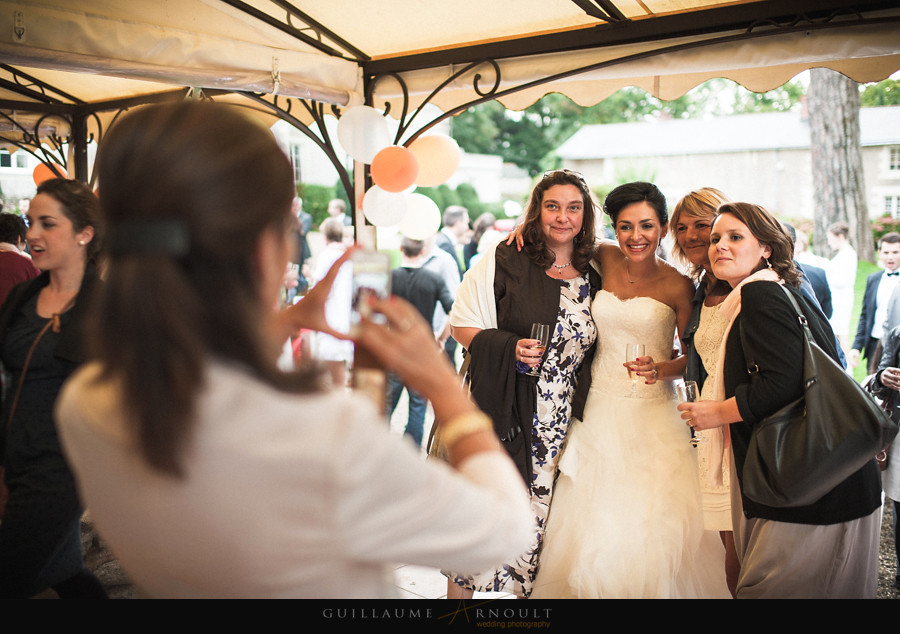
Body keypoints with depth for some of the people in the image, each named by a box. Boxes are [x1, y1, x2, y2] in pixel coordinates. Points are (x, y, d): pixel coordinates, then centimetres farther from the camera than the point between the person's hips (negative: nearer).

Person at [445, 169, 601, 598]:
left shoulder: (593, 278, 9)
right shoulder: (503, 262, -3)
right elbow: (462, 326, -2)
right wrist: (508, 347, -17)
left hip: (558, 423, 3)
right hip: (500, 412, -3)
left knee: (537, 515, 7)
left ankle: (524, 588, 25)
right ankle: (459, 589, 19)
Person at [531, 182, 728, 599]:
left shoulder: (677, 285, -6)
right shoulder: (604, 260, 2)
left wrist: (662, 369, -20)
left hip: (652, 413, -2)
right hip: (600, 409, 3)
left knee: (653, 524, -3)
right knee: (595, 524, 6)